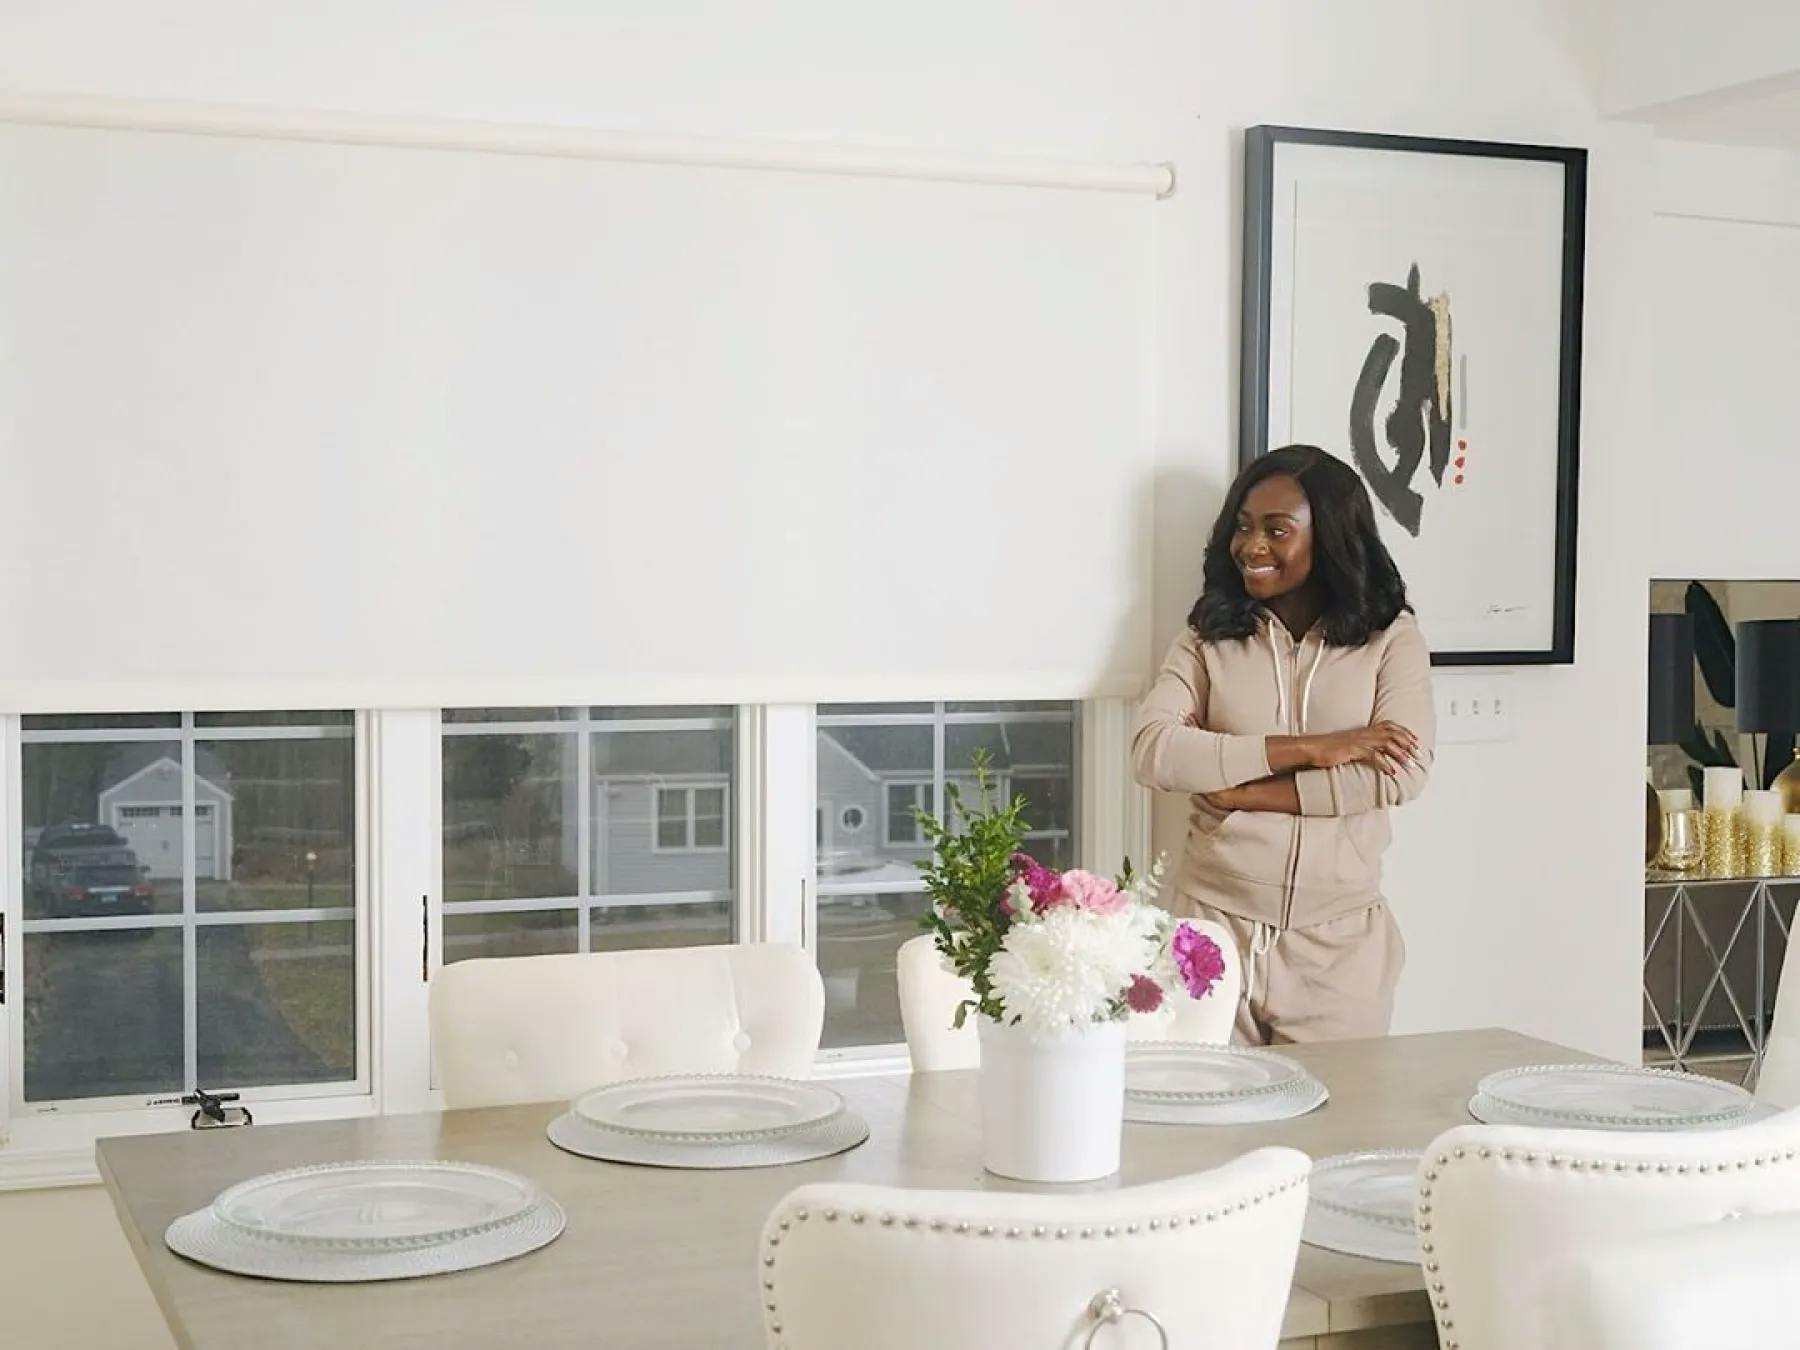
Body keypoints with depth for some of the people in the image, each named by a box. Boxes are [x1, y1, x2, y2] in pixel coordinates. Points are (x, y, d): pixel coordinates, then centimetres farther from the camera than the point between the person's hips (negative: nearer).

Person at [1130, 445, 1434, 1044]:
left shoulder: (1391, 639, 2)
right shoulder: (1210, 640, 5)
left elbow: (1404, 774, -11)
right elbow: (1152, 752, -10)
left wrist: (1239, 791, -11)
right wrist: (1308, 749, -15)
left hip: (1339, 940, -1)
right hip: (1214, 923, 1)